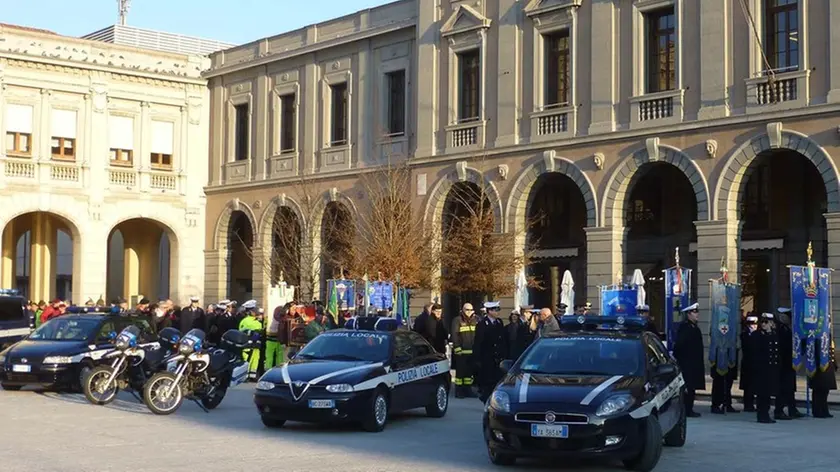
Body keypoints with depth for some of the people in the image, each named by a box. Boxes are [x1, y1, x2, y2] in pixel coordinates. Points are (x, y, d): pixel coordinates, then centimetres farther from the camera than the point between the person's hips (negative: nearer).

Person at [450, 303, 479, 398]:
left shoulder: (475, 321, 13)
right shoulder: (457, 321, -3)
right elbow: (454, 335, -9)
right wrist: (457, 347, -16)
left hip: (472, 352, 5)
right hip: (461, 352, -5)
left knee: (470, 371, 11)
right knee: (460, 371, -3)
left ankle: (468, 389, 20)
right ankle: (459, 391, 2)